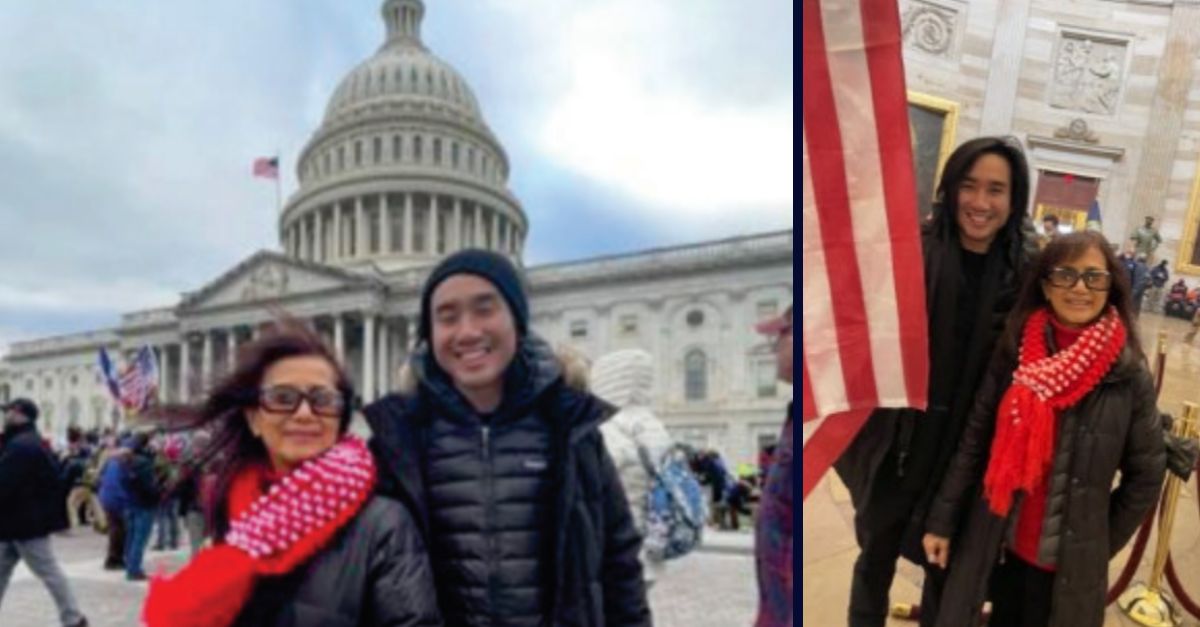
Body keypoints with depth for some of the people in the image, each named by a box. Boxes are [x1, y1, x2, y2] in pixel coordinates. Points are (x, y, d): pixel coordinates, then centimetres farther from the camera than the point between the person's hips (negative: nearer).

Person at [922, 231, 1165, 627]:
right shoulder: (1013, 353, -6)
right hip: (998, 546, 2)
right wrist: (942, 519, -1)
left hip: (1068, 562, -1)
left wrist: (1098, 547, 2)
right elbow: (974, 441, -2)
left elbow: (1146, 474, -1)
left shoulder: (1128, 375, -10)